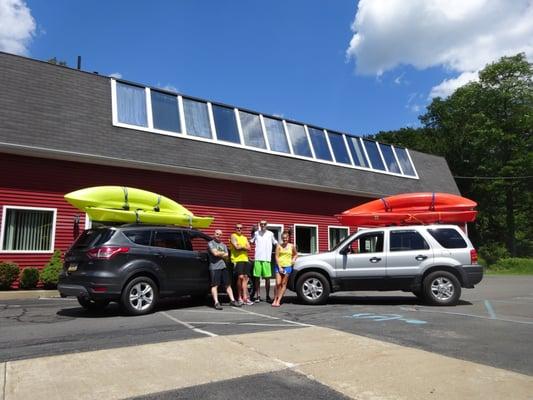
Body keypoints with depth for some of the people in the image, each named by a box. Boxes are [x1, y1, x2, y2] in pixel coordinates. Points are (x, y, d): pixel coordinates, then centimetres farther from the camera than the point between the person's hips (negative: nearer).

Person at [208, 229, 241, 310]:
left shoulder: (223, 245, 20)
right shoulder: (211, 243, 2)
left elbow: (226, 256, 9)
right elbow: (215, 253, -13)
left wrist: (219, 254, -6)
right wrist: (223, 253, 2)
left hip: (223, 267, 6)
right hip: (214, 267, -6)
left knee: (227, 284, 7)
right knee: (215, 285, -9)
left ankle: (232, 300, 12)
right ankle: (216, 303, -10)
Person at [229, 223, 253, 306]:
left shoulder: (244, 238, 22)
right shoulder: (233, 236, 3)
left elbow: (248, 247, 7)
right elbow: (236, 247, -12)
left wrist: (241, 246, -6)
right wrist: (244, 247, 1)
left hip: (245, 259, 6)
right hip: (237, 260, -6)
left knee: (245, 278, 1)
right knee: (240, 277, -13)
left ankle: (244, 297, 1)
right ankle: (240, 297, 0)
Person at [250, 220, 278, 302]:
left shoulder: (270, 234, 5)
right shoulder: (256, 233, 6)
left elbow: (275, 243, 10)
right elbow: (251, 242, 13)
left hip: (267, 259, 0)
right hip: (257, 258, 1)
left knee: (267, 278, 2)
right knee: (257, 277, 3)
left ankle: (268, 296, 14)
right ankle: (257, 296, 11)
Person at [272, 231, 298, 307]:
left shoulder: (292, 246, 6)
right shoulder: (279, 246, 2)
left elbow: (296, 254, 20)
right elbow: (276, 257, -2)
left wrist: (293, 259, -1)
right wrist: (279, 267, -9)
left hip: (287, 266, 1)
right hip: (279, 266, -1)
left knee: (284, 284, 1)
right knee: (278, 284, -7)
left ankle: (278, 301, 4)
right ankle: (275, 299, 7)